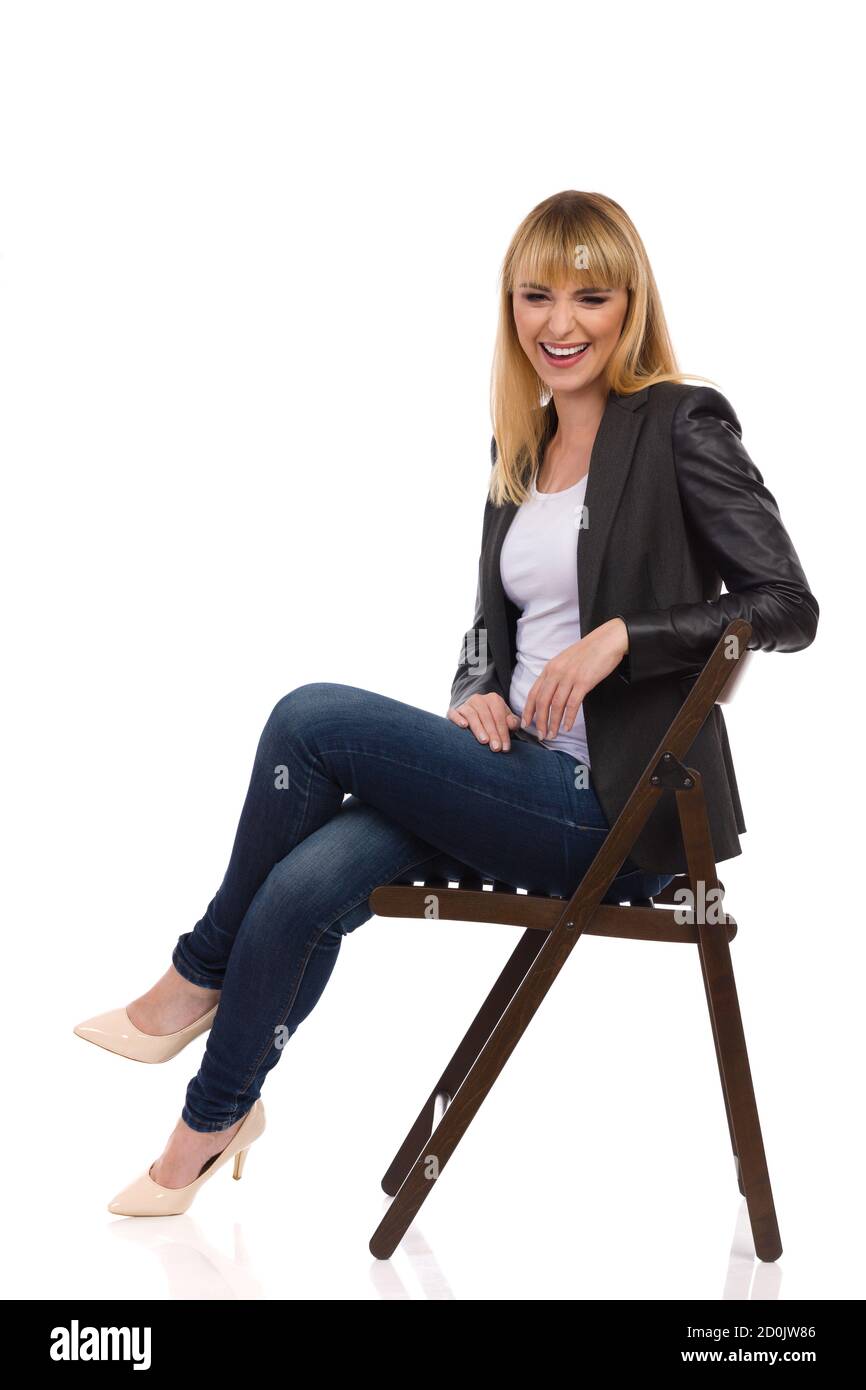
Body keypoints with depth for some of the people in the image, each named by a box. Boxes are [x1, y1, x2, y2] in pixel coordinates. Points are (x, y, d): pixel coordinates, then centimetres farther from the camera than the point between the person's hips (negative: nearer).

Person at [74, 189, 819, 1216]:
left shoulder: (682, 426, -6)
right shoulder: (520, 444, 14)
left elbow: (786, 607, -11)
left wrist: (620, 635, -20)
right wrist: (477, 695, -2)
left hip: (614, 806, -6)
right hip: (526, 779, 6)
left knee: (312, 716, -17)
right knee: (308, 883, -18)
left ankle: (200, 975, 3)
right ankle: (217, 1114, 2)